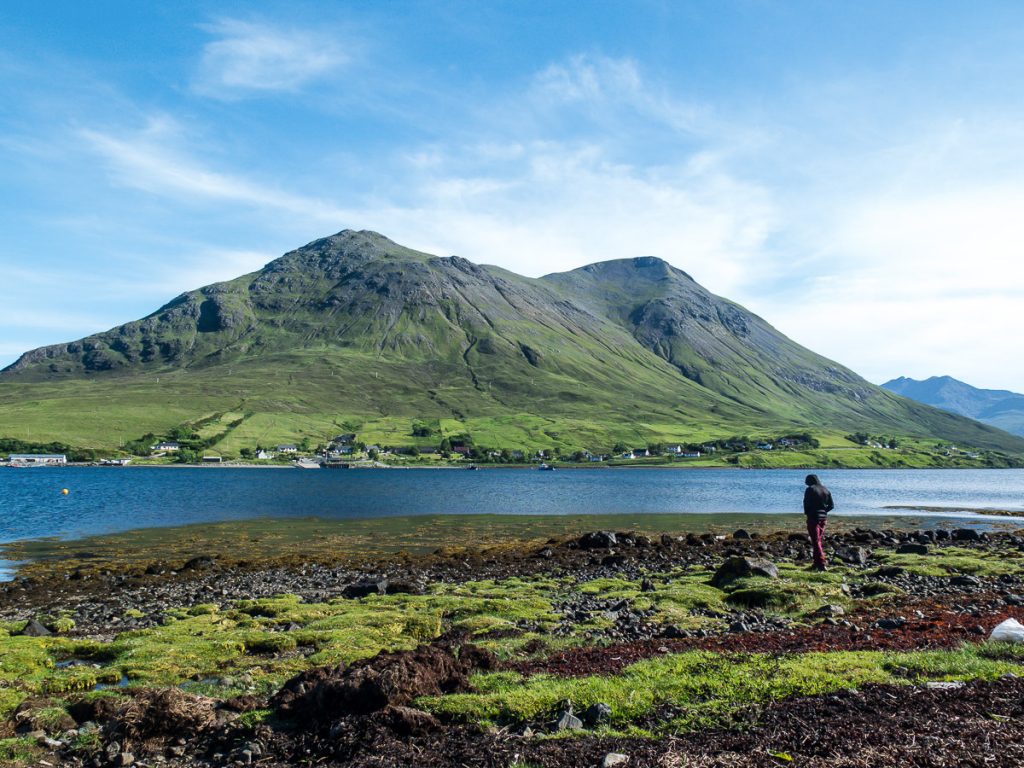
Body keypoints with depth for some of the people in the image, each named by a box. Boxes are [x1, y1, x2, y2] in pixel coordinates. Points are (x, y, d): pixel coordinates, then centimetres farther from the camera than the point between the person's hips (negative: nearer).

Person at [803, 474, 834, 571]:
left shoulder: (810, 490, -10)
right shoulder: (825, 490, 10)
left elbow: (806, 503, -14)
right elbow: (831, 506, 10)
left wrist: (807, 513, 3)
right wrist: (823, 511, 15)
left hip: (813, 517, -7)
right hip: (823, 517, 7)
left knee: (816, 541, -4)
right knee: (818, 540, 16)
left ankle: (821, 564, -12)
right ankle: (817, 563, 19)